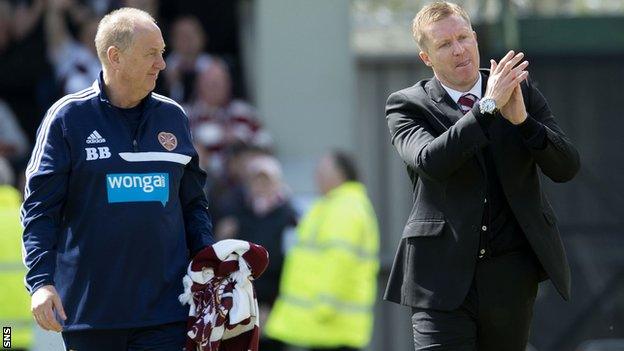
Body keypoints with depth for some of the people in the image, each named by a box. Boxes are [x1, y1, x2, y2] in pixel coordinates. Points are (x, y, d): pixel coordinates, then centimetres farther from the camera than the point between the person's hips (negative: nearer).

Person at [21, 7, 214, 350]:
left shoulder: (172, 117, 12)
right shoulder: (68, 118, 0)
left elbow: (193, 203, 19)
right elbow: (39, 209, -2)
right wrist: (41, 282, -14)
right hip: (89, 307, -2)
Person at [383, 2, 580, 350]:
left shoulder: (522, 92, 7)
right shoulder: (407, 106, 0)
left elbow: (566, 167, 0)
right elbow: (430, 162, -20)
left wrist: (522, 119, -16)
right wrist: (488, 107, -21)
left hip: (512, 278, 3)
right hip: (444, 279, -3)